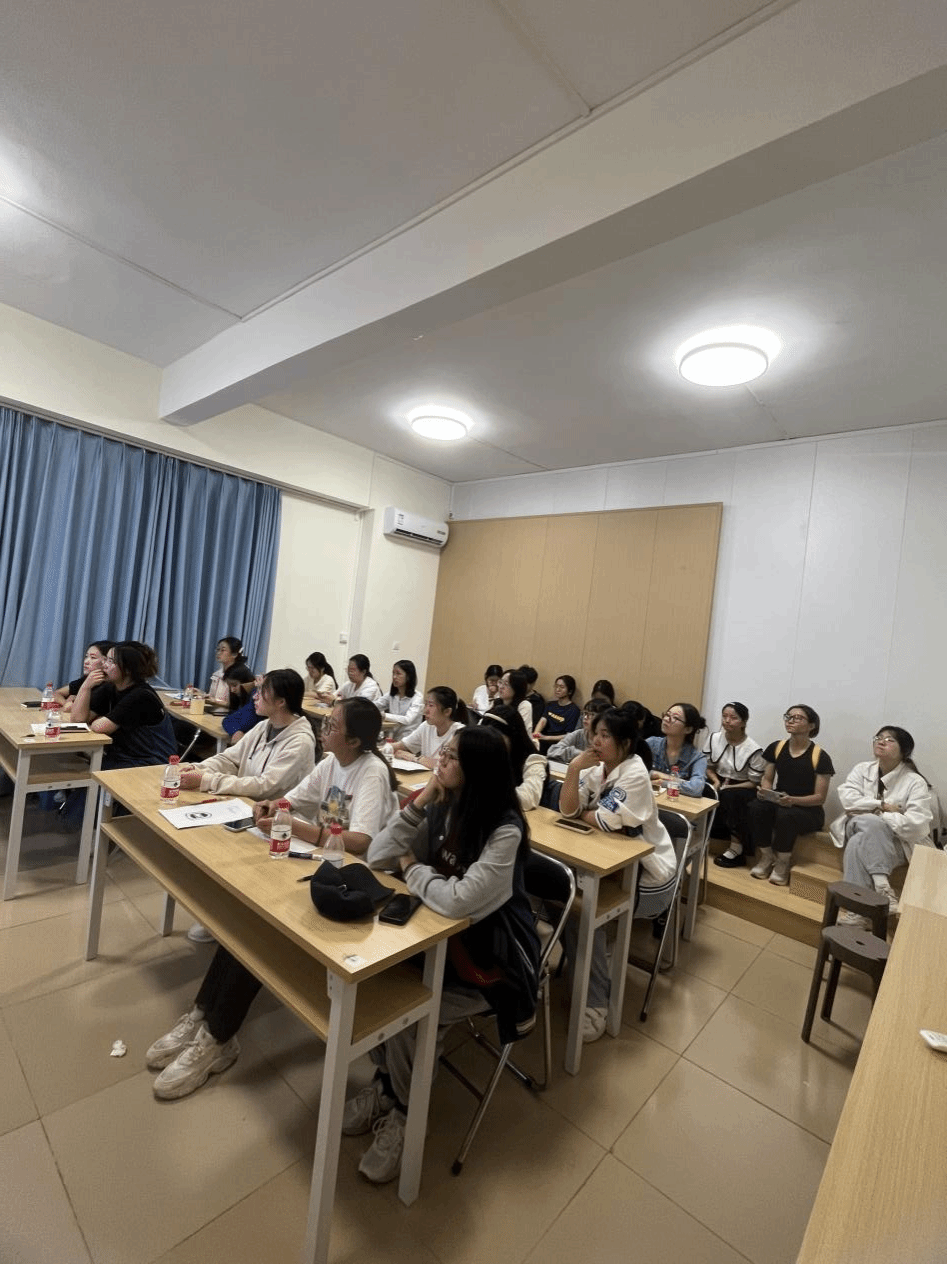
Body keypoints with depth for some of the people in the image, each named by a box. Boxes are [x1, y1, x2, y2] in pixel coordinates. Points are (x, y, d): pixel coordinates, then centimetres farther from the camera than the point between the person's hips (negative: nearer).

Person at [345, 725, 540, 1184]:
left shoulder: (505, 830, -27)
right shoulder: (441, 809, -6)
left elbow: (458, 900, -36)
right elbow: (377, 857, -7)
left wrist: (412, 868, -17)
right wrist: (418, 803, -18)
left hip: (491, 957, -6)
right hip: (442, 938, 6)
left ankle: (403, 1111, 12)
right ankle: (385, 1082, 14)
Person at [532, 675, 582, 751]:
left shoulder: (574, 709, 1)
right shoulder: (550, 705, 21)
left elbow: (569, 736, -7)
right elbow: (543, 720, 3)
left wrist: (546, 737, -16)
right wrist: (535, 733, -19)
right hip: (543, 737, 5)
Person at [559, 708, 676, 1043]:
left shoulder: (635, 774, -24)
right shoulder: (595, 767, -1)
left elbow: (605, 822, -26)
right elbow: (566, 810, -10)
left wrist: (579, 812, -7)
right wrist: (574, 769, -23)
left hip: (648, 874, -7)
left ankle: (595, 1003, -4)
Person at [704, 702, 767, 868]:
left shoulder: (753, 750, -16)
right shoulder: (714, 738, -3)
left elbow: (754, 783, -11)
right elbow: (708, 767, 7)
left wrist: (727, 787, -20)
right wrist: (716, 781, -13)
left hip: (742, 790, -4)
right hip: (719, 782, 4)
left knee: (729, 796, -35)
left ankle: (736, 847, -21)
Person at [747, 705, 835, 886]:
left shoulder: (820, 757, -12)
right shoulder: (776, 747, 1)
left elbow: (820, 797, -12)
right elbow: (767, 778, 9)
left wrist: (793, 800, -29)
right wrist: (764, 791, -15)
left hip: (808, 811, -4)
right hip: (778, 803, 4)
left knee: (785, 815, -37)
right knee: (755, 807, -29)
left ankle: (783, 864, -9)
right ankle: (766, 858, -7)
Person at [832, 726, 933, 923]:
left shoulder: (915, 782, -6)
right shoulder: (863, 769, 5)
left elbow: (916, 824, -17)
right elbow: (847, 799, -8)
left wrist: (873, 814, -17)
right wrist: (881, 806, -16)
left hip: (896, 841, -3)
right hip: (857, 828, 3)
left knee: (858, 844, -34)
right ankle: (882, 885, -33)